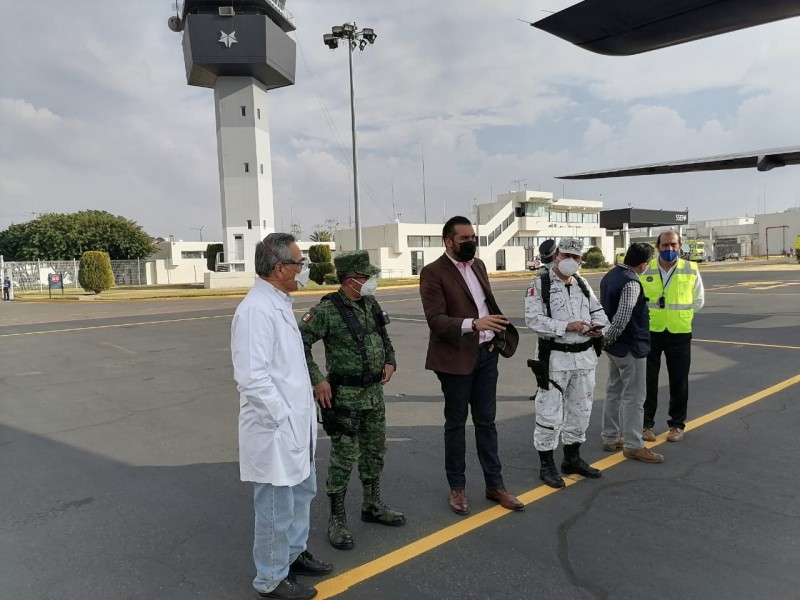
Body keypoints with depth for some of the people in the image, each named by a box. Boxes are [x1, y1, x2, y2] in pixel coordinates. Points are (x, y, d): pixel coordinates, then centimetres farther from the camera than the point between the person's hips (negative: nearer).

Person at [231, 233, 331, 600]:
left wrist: (299, 417, 15)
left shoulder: (279, 303, 8)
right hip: (275, 429, -10)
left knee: (302, 491, 24)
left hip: (295, 425, 10)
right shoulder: (256, 310, -22)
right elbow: (252, 377, -27)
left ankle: (293, 554, 43)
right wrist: (284, 419, -20)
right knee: (275, 506, 8)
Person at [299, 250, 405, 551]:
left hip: (374, 393, 7)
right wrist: (317, 380, -19)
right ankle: (337, 520, 18)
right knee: (343, 458, 1)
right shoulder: (327, 310, -17)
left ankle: (373, 506, 36)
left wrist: (390, 361, 9)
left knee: (375, 453, 18)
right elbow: (299, 342, -18)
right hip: (345, 397, -7)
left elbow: (384, 337, 22)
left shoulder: (371, 304, 5)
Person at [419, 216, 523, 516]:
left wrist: (499, 334, 10)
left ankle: (495, 484, 25)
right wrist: (473, 324, -32)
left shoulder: (478, 265, 10)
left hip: (486, 355, 6)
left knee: (486, 422, 14)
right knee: (456, 423, 8)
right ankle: (457, 488, 24)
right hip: (456, 358, -6)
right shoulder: (433, 272, -13)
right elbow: (436, 319, -20)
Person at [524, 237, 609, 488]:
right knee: (550, 413, -2)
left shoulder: (583, 284, 12)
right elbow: (533, 319, -17)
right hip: (556, 357, -6)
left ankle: (572, 459, 33)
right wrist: (566, 326, -23)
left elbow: (597, 311, 17)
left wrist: (599, 327, -5)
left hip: (585, 356, 7)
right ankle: (546, 465, 13)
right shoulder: (540, 285, -8)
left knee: (580, 410, 16)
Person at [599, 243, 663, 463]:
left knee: (614, 392, 17)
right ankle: (633, 445, 9)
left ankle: (610, 438, 27)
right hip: (630, 346, -9)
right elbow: (622, 318, -28)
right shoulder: (631, 283, -22)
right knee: (633, 397, 0)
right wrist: (607, 338, -15)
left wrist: (606, 339, 15)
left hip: (615, 346, 9)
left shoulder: (609, 276, 7)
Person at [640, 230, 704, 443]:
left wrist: (682, 314, 1)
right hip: (650, 332, 0)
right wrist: (647, 314, -3)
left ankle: (677, 424, 24)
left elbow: (699, 300, 10)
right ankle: (647, 423, 19)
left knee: (679, 381, 9)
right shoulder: (646, 270, -4)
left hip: (679, 333, 1)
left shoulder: (691, 270, -2)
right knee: (648, 379, 6)